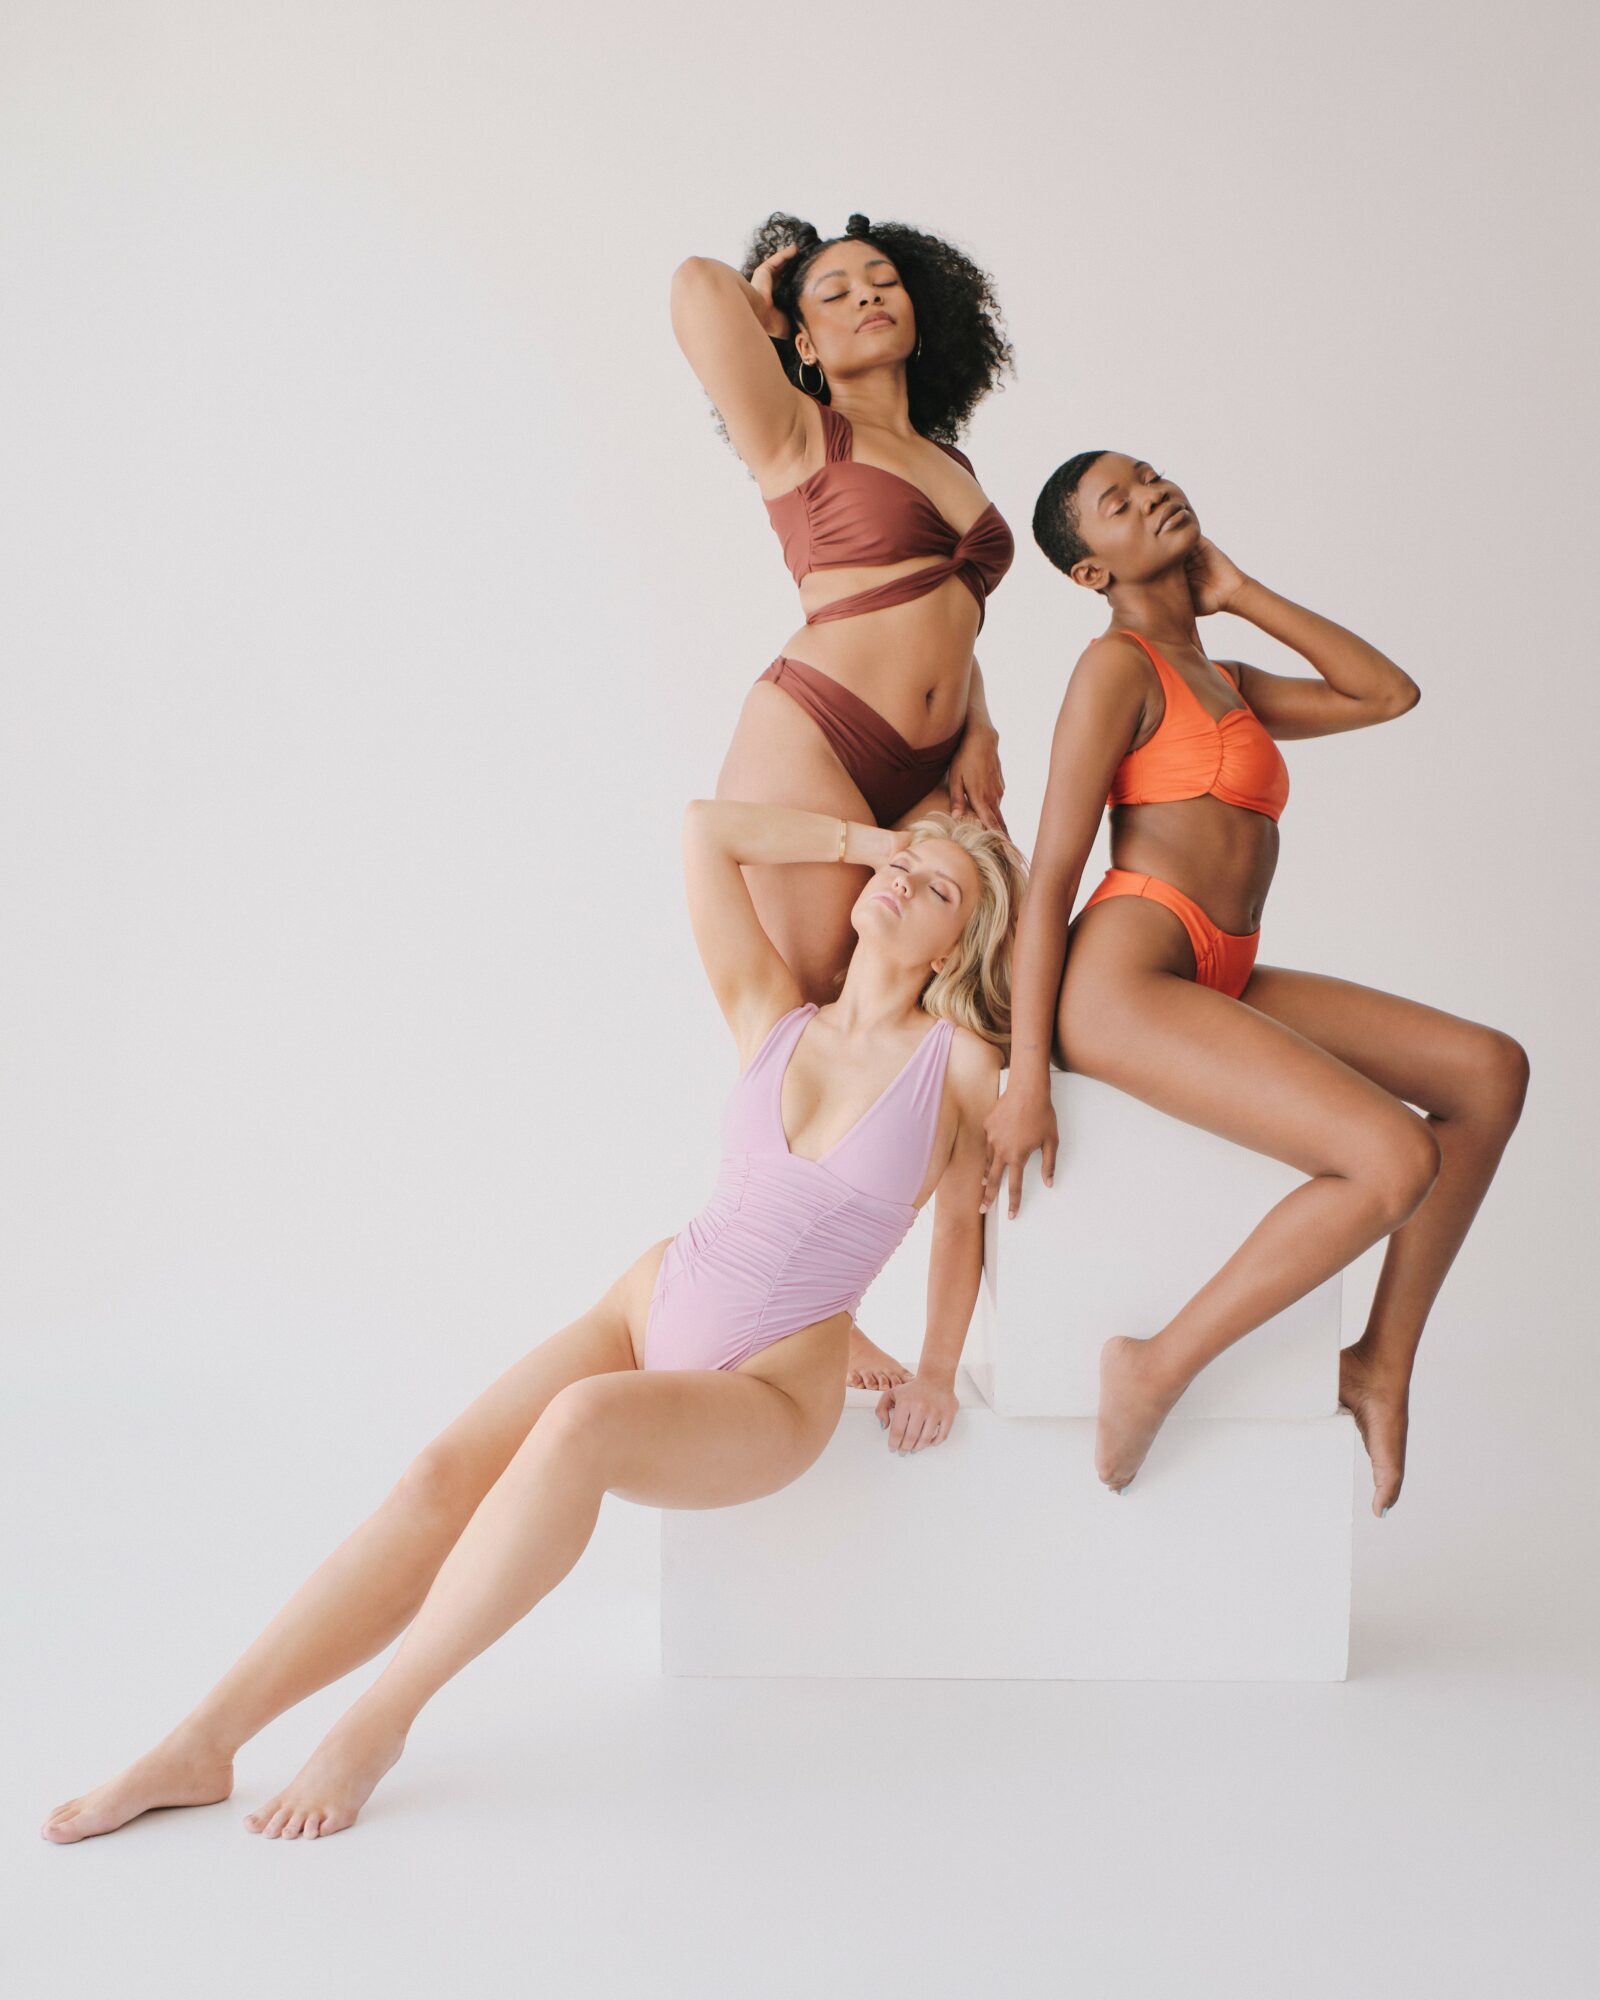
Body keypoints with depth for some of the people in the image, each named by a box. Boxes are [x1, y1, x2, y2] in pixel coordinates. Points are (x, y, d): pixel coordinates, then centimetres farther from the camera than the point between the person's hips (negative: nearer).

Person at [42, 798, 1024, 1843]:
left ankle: (379, 1720, -23)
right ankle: (200, 1747, -18)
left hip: (765, 1400, -4)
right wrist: (870, 839, 6)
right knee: (444, 1476, -20)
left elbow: (967, 1211, 13)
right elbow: (705, 827, 0)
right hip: (647, 1311, 4)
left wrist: (938, 1373, 12)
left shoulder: (959, 1059, -3)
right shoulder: (773, 1019, 5)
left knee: (579, 1426, -36)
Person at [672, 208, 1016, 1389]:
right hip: (814, 746, -6)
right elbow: (698, 289, -9)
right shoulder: (802, 436, 3)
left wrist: (979, 733, 6)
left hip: (934, 774, 6)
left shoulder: (951, 465, 22)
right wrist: (761, 290, 13)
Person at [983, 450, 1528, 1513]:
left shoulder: (1227, 685, 24)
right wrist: (1028, 1079, -14)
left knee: (1490, 1071, -2)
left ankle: (1383, 1362, 3)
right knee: (1399, 1159, -23)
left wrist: (1238, 589, 15)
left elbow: (1390, 694, 16)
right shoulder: (1120, 665, -3)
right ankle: (1158, 1370, -12)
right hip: (1123, 980, -9)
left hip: (1219, 985, 9)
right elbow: (1050, 874, -9)